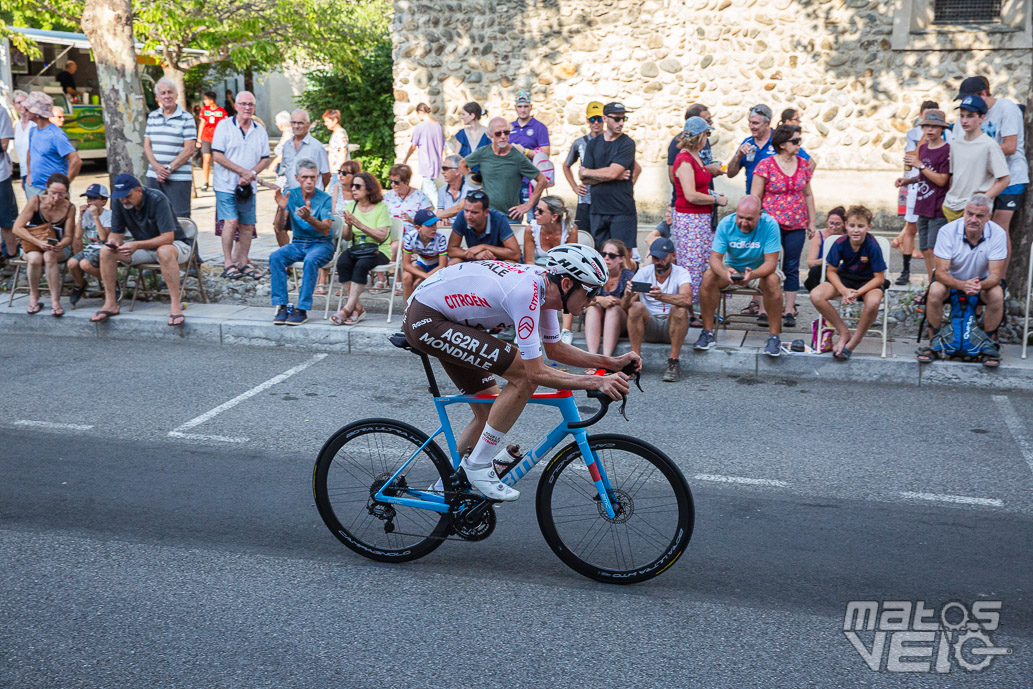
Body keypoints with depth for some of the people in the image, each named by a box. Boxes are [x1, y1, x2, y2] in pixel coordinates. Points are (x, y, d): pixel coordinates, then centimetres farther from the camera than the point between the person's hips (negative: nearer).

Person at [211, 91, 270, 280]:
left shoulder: (260, 130, 9)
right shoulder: (224, 126, -2)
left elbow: (265, 159, 9)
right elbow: (217, 155, -9)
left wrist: (252, 174, -10)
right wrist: (243, 171, -13)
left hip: (248, 187, 4)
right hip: (226, 184, -4)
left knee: (247, 225, 6)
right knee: (231, 221, -13)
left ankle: (243, 263, 19)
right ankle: (228, 263, -3)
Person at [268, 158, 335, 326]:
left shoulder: (324, 199, -7)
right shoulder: (290, 195, 2)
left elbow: (326, 230, -19)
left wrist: (309, 218, -38)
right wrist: (282, 209, -26)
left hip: (321, 244, -3)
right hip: (297, 243, 3)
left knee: (310, 260, -36)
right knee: (275, 257, -26)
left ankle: (302, 309, -31)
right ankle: (281, 307, -24)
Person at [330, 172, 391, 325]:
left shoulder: (381, 207, -3)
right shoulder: (351, 206, 10)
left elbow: (381, 236, -14)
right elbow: (346, 237, 6)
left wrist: (360, 225, -22)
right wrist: (349, 225, -15)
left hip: (379, 250, -4)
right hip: (356, 249, 4)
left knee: (361, 265, -34)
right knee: (342, 262, -28)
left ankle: (348, 308, -29)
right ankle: (357, 308, -23)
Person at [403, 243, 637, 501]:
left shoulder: (544, 286, 0)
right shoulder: (526, 292, -28)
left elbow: (555, 349, 13)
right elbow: (536, 372, -26)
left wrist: (611, 362, 5)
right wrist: (596, 382, -26)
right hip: (425, 319, -10)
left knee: (489, 411, 10)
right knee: (524, 375, -18)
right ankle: (478, 464, -8)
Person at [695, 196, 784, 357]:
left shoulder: (770, 225, -24)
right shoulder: (726, 224, -18)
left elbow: (771, 262, -27)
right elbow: (715, 257, -21)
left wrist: (752, 275, -49)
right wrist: (724, 273, -45)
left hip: (761, 269, -2)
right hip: (732, 267, 2)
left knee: (772, 280, -34)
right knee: (708, 277, -26)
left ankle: (774, 336, -23)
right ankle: (708, 332, -14)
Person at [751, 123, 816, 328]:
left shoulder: (803, 164, 8)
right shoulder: (765, 165, -5)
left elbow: (808, 195, 15)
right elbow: (755, 196, -3)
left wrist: (812, 221, 13)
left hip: (796, 226, 4)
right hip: (771, 223, -4)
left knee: (792, 267, 5)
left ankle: (789, 311, 10)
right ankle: (764, 310, 7)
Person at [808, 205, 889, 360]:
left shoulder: (872, 246, -22)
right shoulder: (840, 243, -15)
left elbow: (879, 278, -17)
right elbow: (831, 271, -6)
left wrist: (858, 293, -29)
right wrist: (844, 290, -24)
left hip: (868, 281, -3)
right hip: (845, 278, 3)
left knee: (873, 303, -39)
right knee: (816, 296, -24)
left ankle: (854, 342, -13)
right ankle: (845, 333, -6)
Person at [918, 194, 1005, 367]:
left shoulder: (998, 234, -19)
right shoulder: (948, 231, -22)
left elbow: (995, 275, -22)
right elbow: (941, 272, -24)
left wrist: (980, 285, -46)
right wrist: (962, 285, -45)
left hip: (982, 282, 1)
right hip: (953, 280, -1)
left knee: (997, 294, -30)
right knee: (935, 291, -32)